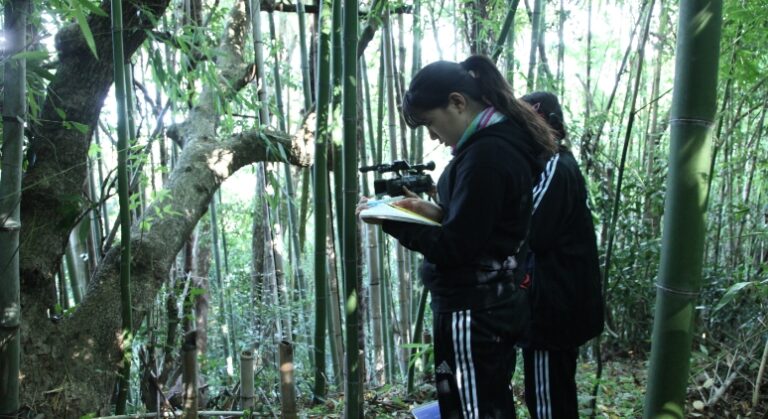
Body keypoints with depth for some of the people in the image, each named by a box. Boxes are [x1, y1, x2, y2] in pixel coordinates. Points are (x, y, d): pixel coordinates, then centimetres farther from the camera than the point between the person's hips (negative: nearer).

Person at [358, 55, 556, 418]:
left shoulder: (485, 154, -22)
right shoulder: (506, 141, 9)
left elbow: (455, 247, -22)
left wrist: (389, 220, -14)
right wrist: (438, 212, 3)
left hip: (472, 310, -10)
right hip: (497, 303, 10)